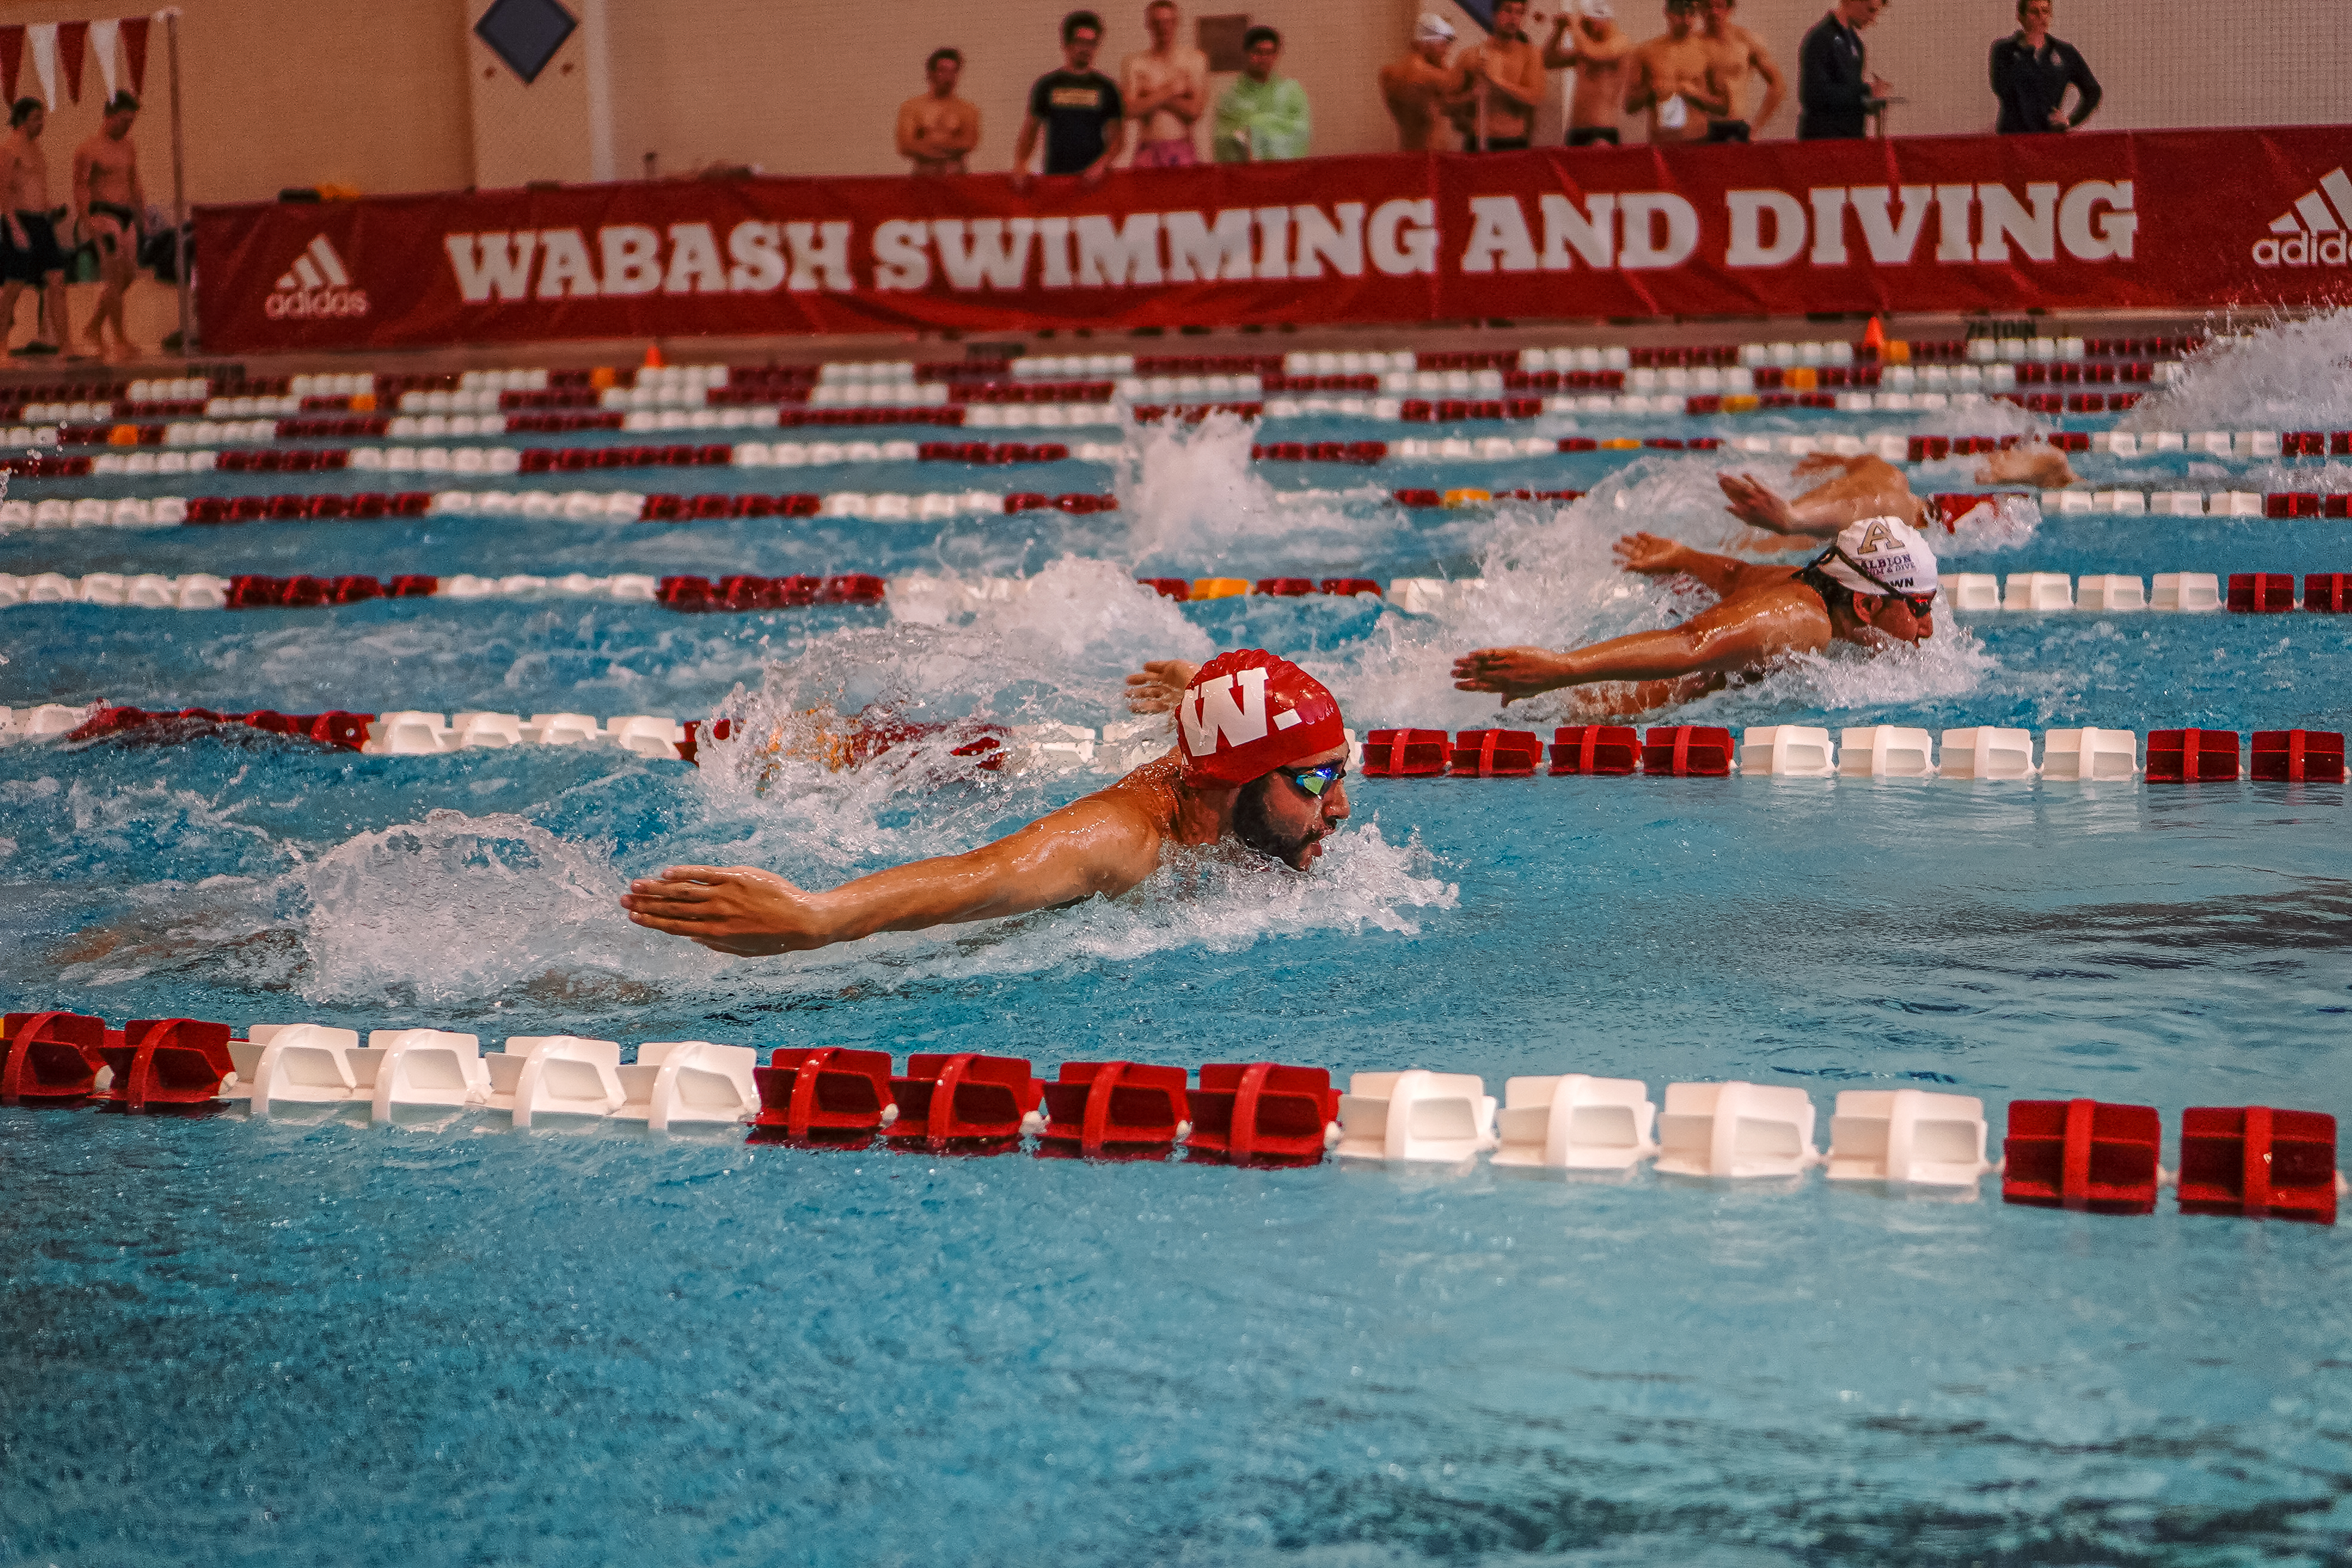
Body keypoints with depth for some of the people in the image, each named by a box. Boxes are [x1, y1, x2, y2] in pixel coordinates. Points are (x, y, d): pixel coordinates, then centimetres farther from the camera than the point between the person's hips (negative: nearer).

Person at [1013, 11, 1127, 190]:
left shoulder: (1106, 87, 10)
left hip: (1093, 176, 0)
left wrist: (1101, 164, -11)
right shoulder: (1047, 85, 10)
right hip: (1055, 174, 0)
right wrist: (1019, 166, -7)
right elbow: (1029, 131, 10)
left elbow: (1118, 137, 7)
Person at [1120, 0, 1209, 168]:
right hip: (1148, 153, 0)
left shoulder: (1194, 60, 7)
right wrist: (1169, 91, -5)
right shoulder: (1133, 63, 6)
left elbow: (1195, 110, -3)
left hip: (1183, 153, 0)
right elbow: (1131, 110, -7)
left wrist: (1152, 97, -4)